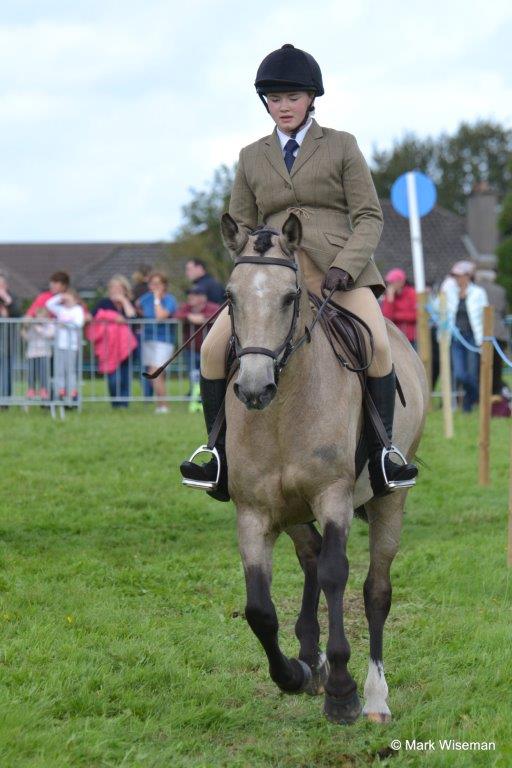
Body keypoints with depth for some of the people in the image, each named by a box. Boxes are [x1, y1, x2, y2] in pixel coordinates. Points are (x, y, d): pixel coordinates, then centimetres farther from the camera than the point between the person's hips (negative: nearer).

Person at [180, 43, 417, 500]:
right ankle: (221, 459, -8)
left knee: (378, 344, -30)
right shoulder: (252, 158, 15)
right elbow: (240, 227, 18)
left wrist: (344, 267, -15)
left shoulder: (341, 147, 7)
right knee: (214, 348, -17)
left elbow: (369, 218, 2)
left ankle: (382, 457, -21)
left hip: (342, 271, -3)